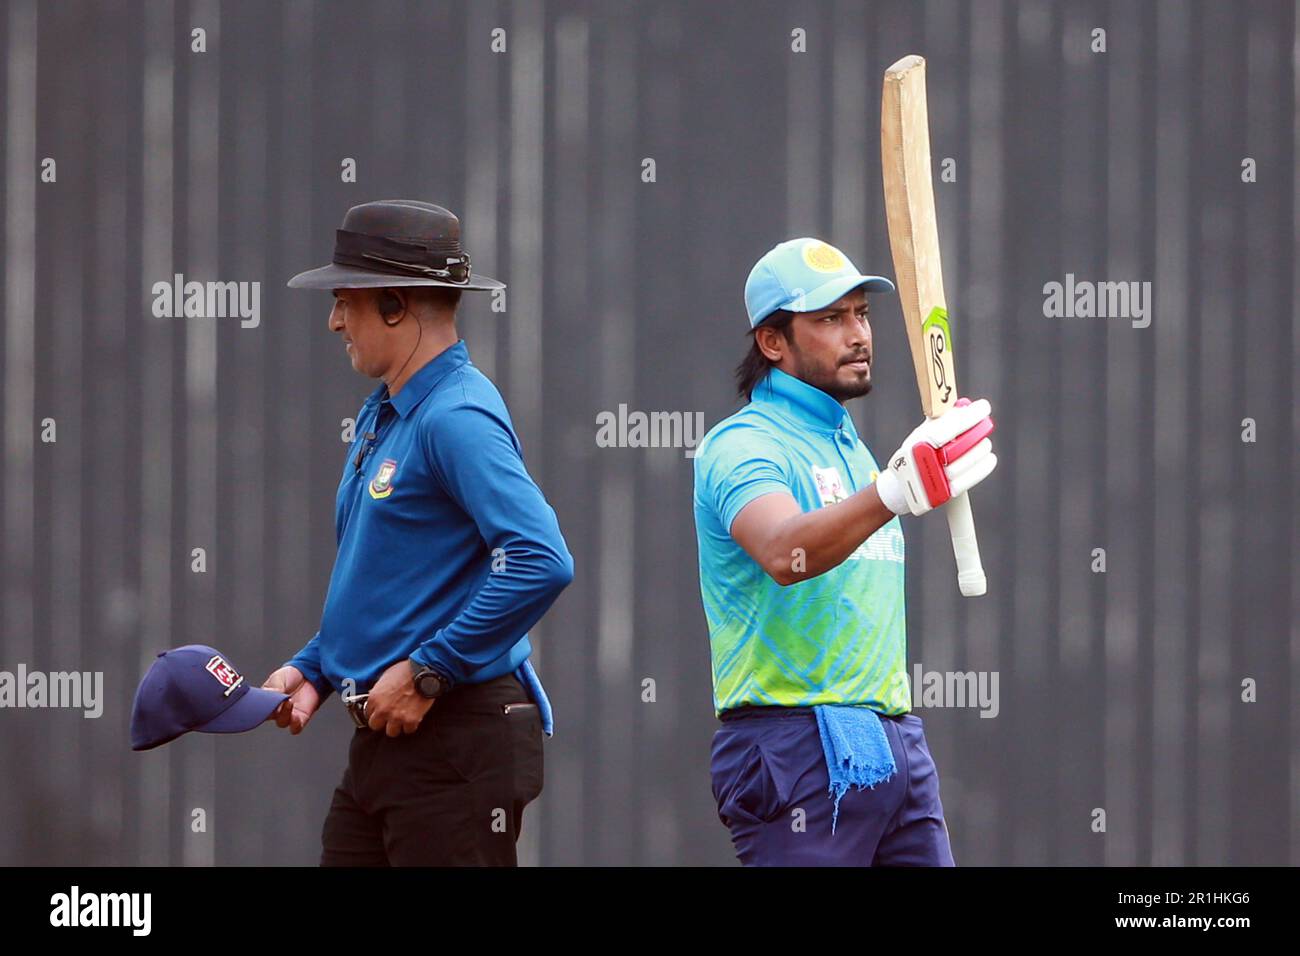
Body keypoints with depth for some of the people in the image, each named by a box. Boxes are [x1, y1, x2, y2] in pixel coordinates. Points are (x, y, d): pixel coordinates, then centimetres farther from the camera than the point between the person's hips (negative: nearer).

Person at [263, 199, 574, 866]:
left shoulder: (456, 417, -16)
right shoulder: (381, 415, 16)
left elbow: (540, 562, -28)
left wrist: (428, 671, -22)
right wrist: (313, 669, 13)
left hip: (459, 740, -10)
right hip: (384, 738, 10)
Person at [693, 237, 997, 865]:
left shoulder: (850, 446, 20)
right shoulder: (742, 445, -8)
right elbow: (783, 553, -30)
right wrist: (894, 491, -44)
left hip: (898, 743, 8)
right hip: (799, 748, -8)